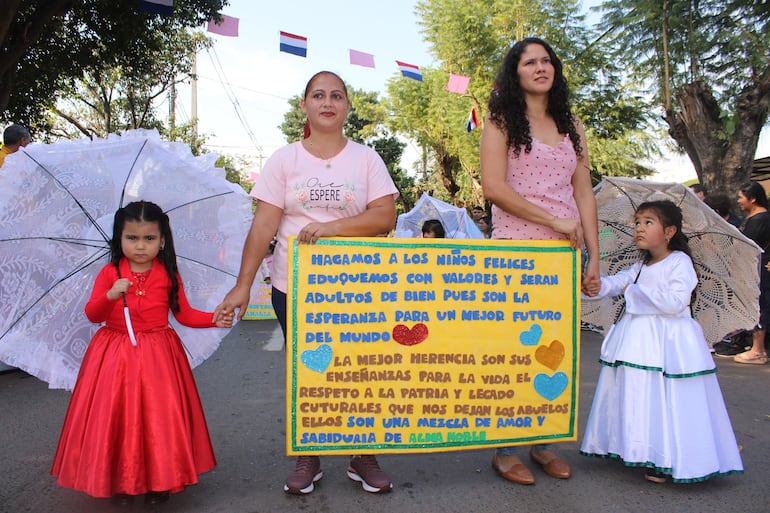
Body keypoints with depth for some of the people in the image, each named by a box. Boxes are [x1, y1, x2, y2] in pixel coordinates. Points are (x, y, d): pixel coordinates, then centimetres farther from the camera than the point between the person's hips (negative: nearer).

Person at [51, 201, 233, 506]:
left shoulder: (169, 276, 0)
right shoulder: (109, 274, -2)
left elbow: (184, 314, 5)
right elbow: (92, 315, -7)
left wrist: (214, 319, -11)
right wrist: (110, 295, -26)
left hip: (158, 356, 0)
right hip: (115, 356, 0)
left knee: (159, 416, 1)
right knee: (117, 417, 2)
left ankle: (160, 479, 17)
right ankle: (120, 480, 19)